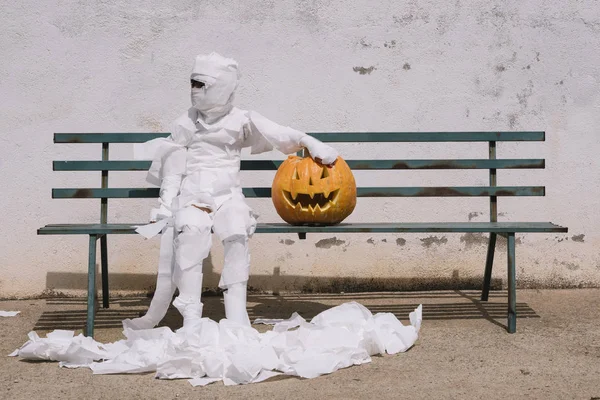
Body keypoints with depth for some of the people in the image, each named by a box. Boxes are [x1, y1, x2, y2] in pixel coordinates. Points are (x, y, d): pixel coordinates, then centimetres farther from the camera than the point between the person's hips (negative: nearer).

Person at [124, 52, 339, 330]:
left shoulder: (241, 121, 8)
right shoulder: (186, 124, 11)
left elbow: (277, 134, -2)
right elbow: (173, 168, 9)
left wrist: (308, 142, -17)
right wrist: (166, 205, 0)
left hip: (228, 195, 0)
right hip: (192, 195, 0)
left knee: (237, 234, -30)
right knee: (190, 231, -31)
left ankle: (236, 313, -22)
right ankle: (191, 315, -30)